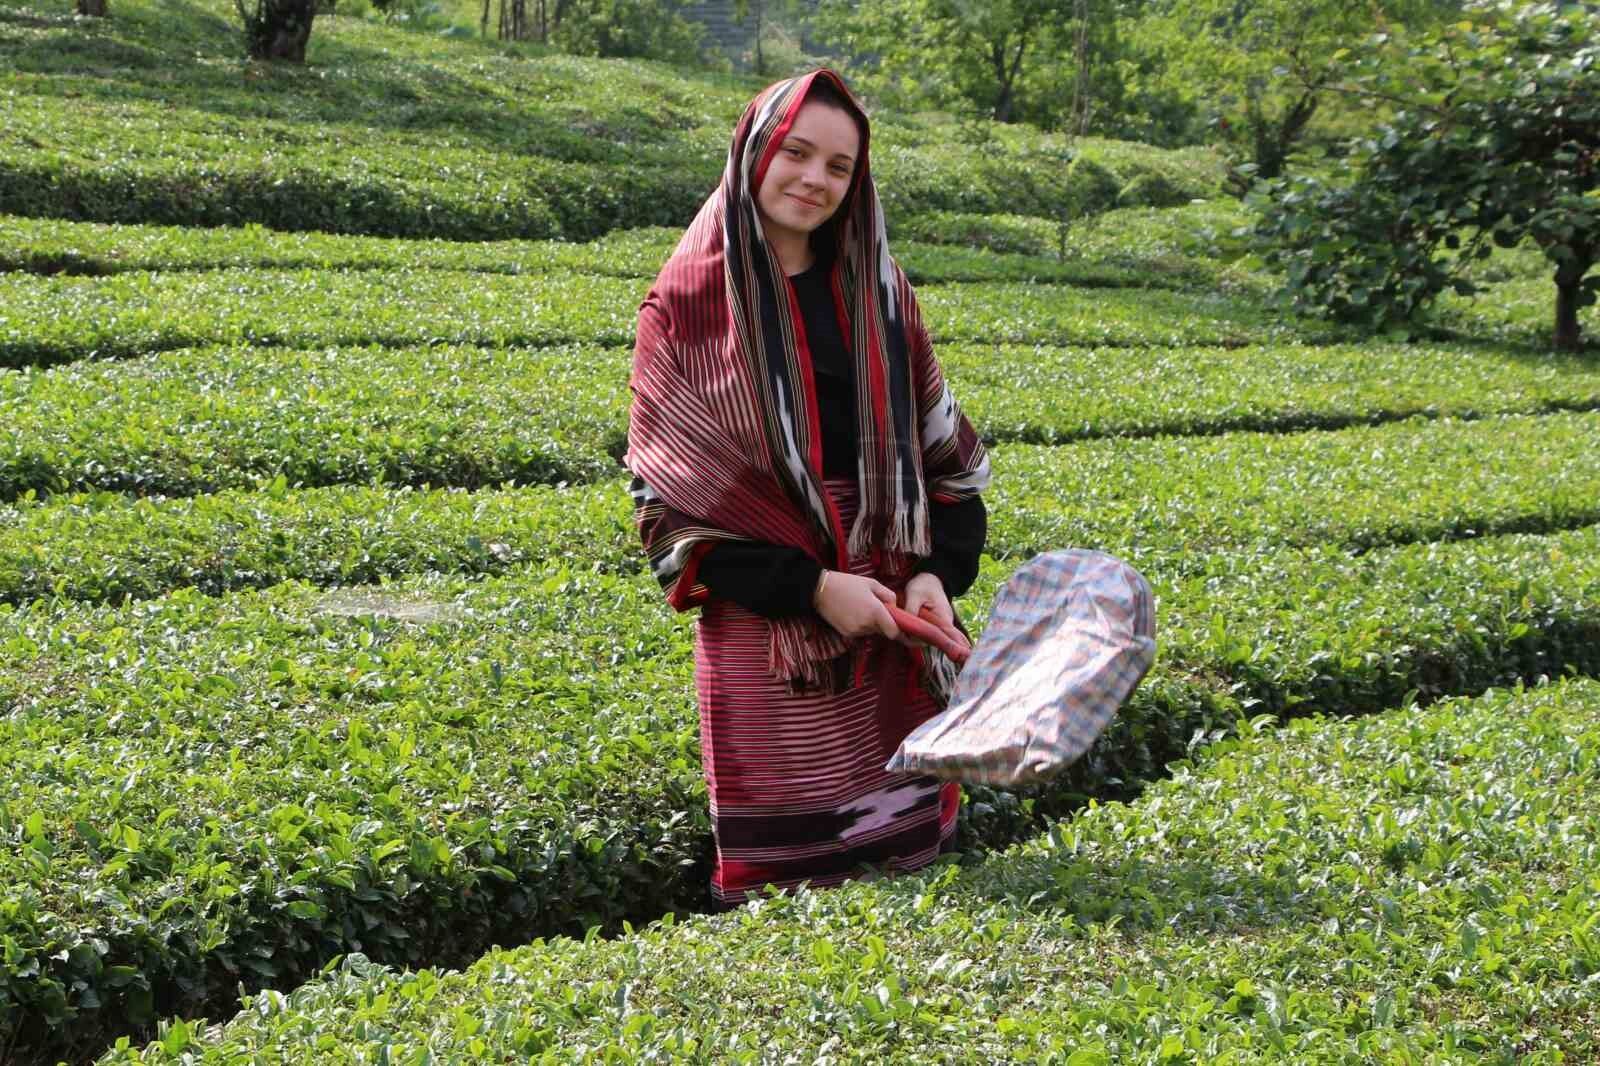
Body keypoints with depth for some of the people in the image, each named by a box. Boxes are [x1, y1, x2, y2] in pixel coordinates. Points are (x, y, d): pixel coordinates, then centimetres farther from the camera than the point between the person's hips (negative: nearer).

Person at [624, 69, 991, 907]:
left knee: (899, 860, 7)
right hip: (765, 632, -4)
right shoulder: (690, 304, -4)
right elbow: (669, 492, -7)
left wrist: (935, 569, -6)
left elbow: (942, 448, 12)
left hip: (890, 622, 4)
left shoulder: (877, 290, 10)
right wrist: (808, 587, -14)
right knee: (789, 873, -1)